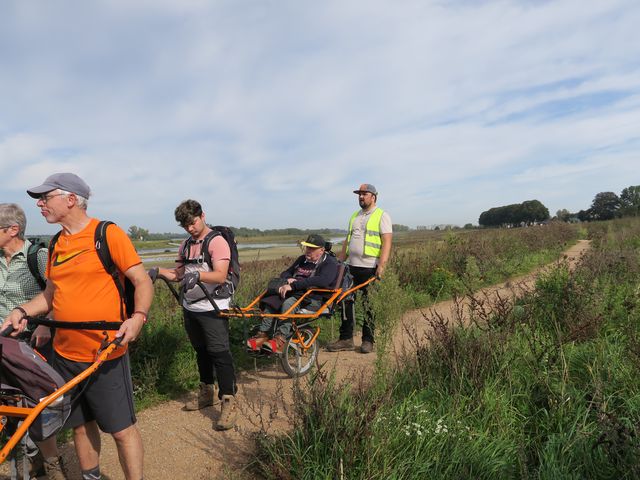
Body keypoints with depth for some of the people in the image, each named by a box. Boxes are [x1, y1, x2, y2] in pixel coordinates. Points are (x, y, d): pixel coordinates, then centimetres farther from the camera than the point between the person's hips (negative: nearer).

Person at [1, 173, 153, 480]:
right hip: (64, 354, 6)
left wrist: (138, 317, -26)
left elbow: (142, 281, -10)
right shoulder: (57, 244, 10)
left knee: (121, 430, 3)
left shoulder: (108, 234, -10)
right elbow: (50, 293, 18)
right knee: (81, 426, 19)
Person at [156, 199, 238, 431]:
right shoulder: (186, 245, 13)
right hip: (190, 307, 7)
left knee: (219, 353, -8)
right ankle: (207, 392, 33)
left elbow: (220, 275, -22)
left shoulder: (217, 241, -11)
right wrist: (159, 271, -1)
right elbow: (178, 274, 16)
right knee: (201, 351, 18)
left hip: (212, 309, -7)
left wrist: (197, 274, -38)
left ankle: (228, 403, -3)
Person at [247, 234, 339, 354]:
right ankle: (262, 335, -25)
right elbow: (285, 273, 29)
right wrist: (288, 279, 1)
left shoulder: (330, 263, -1)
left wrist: (293, 285, -25)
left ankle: (280, 340, -40)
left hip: (314, 300, -7)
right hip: (295, 293, 7)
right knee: (271, 300, -21)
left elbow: (322, 280, -21)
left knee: (289, 303, -36)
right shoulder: (302, 259, 24)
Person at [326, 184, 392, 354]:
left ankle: (368, 340, 13)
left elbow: (387, 242, -11)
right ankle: (346, 338, 13)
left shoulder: (382, 216, -2)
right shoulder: (354, 216, 19)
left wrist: (381, 266, -21)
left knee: (369, 305, 2)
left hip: (370, 268, -6)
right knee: (347, 301, 5)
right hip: (351, 266, 6)